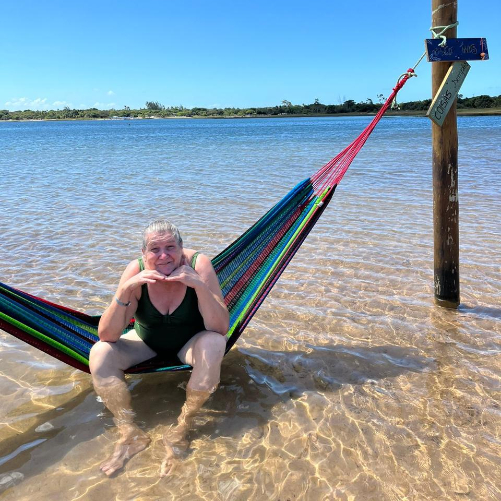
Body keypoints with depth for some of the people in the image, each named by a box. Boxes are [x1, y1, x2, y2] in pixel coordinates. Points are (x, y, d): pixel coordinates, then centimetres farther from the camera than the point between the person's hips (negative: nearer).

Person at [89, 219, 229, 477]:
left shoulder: (198, 264, -25)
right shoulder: (136, 270, -21)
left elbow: (221, 329, -29)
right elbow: (106, 335, -24)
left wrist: (200, 285, -42)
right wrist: (125, 289, -39)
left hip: (191, 342, -2)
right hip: (147, 342, 2)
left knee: (214, 344, -34)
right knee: (99, 353, -21)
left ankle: (180, 431, -19)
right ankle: (130, 433, -10)